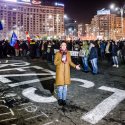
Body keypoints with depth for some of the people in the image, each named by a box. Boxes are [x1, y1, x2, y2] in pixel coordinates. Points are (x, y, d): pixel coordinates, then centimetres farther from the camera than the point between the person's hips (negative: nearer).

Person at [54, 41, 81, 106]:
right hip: (60, 71, -3)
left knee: (65, 86, 8)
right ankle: (60, 99, 20)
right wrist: (61, 60, -22)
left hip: (66, 71, 3)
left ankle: (64, 99, 22)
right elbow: (55, 62, -7)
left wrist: (75, 66, -7)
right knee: (60, 87, 1)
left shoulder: (68, 53, 4)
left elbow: (70, 62, 7)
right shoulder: (57, 53, -5)